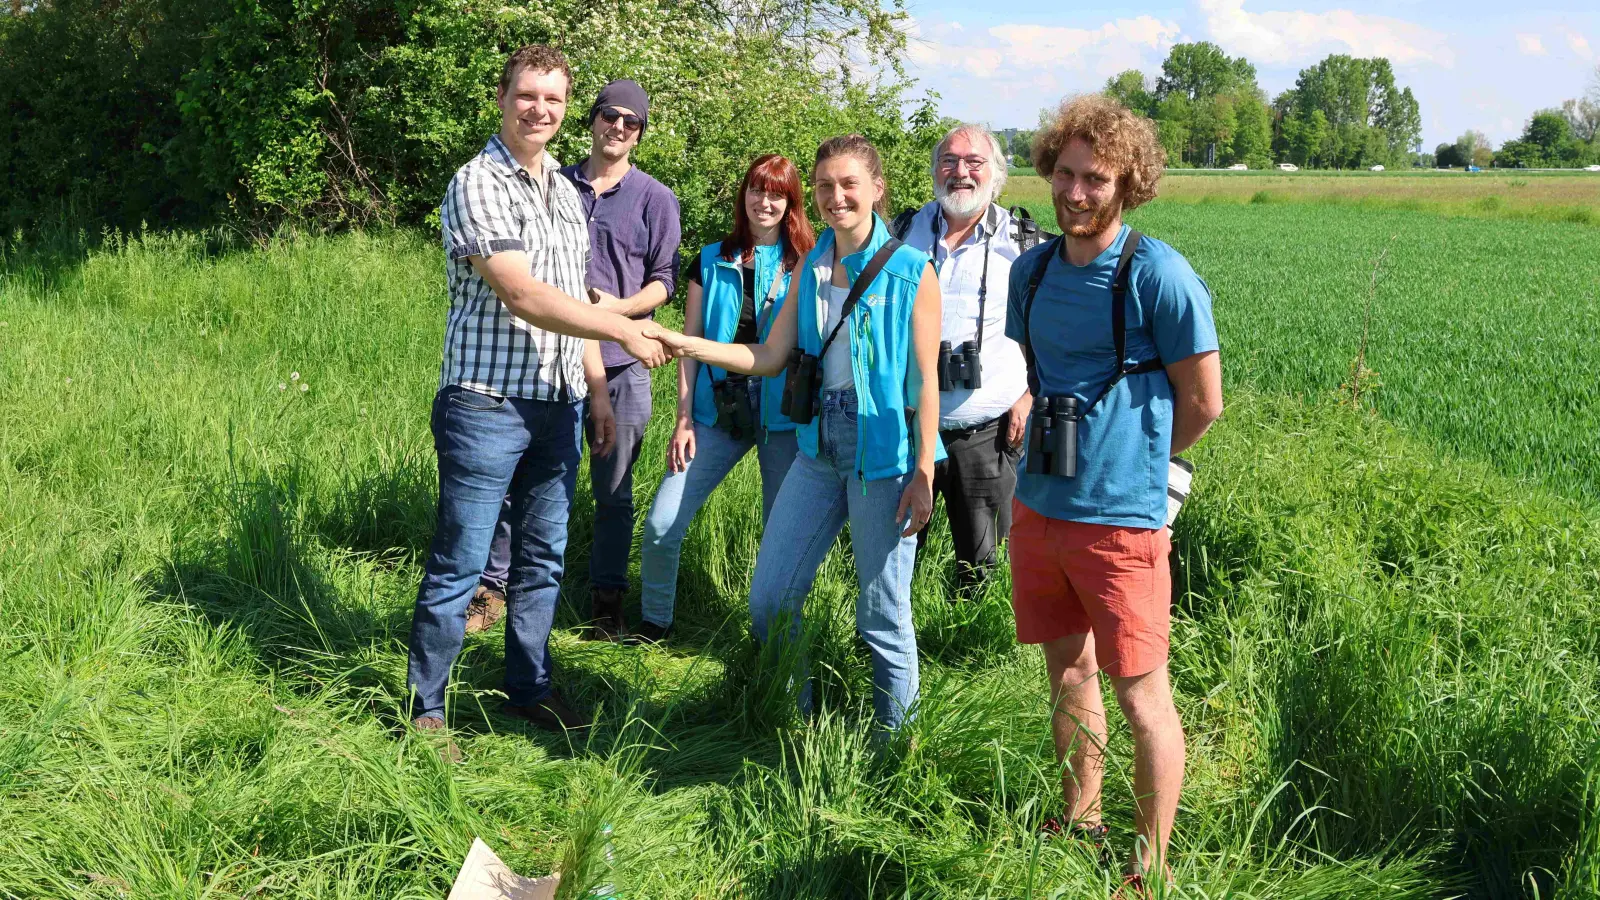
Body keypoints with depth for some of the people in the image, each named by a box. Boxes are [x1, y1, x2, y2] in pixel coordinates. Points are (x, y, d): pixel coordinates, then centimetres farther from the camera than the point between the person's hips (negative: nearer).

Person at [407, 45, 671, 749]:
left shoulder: (565, 191, 14)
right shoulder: (478, 184, -11)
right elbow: (522, 296, -20)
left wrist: (597, 390, 16)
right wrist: (623, 329, -17)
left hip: (558, 406, 8)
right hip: (487, 405, -7)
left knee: (543, 558, 15)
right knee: (457, 567, -1)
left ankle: (529, 688, 29)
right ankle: (425, 710, 11)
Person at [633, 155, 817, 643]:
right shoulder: (713, 260, 9)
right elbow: (690, 343, 8)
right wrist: (684, 418, 0)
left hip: (783, 416, -1)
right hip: (720, 411, 1)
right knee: (661, 526, -6)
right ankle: (653, 624, 15)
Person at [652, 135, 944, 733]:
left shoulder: (911, 272, -7)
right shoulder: (810, 268, 9)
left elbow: (925, 380, -7)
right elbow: (769, 358, 8)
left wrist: (923, 474, -11)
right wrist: (687, 345, -3)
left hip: (884, 454, -6)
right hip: (819, 447, 6)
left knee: (881, 613, 2)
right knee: (769, 600, 8)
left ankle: (893, 735, 21)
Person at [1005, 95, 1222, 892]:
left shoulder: (1158, 275, -12)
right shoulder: (1032, 270, 6)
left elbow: (1203, 404, -6)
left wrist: (1128, 461, 6)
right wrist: (1045, 457, 14)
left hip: (1119, 519, -6)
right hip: (1036, 506, 6)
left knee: (1139, 693, 1)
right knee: (1068, 671, 18)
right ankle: (1078, 824, 35)